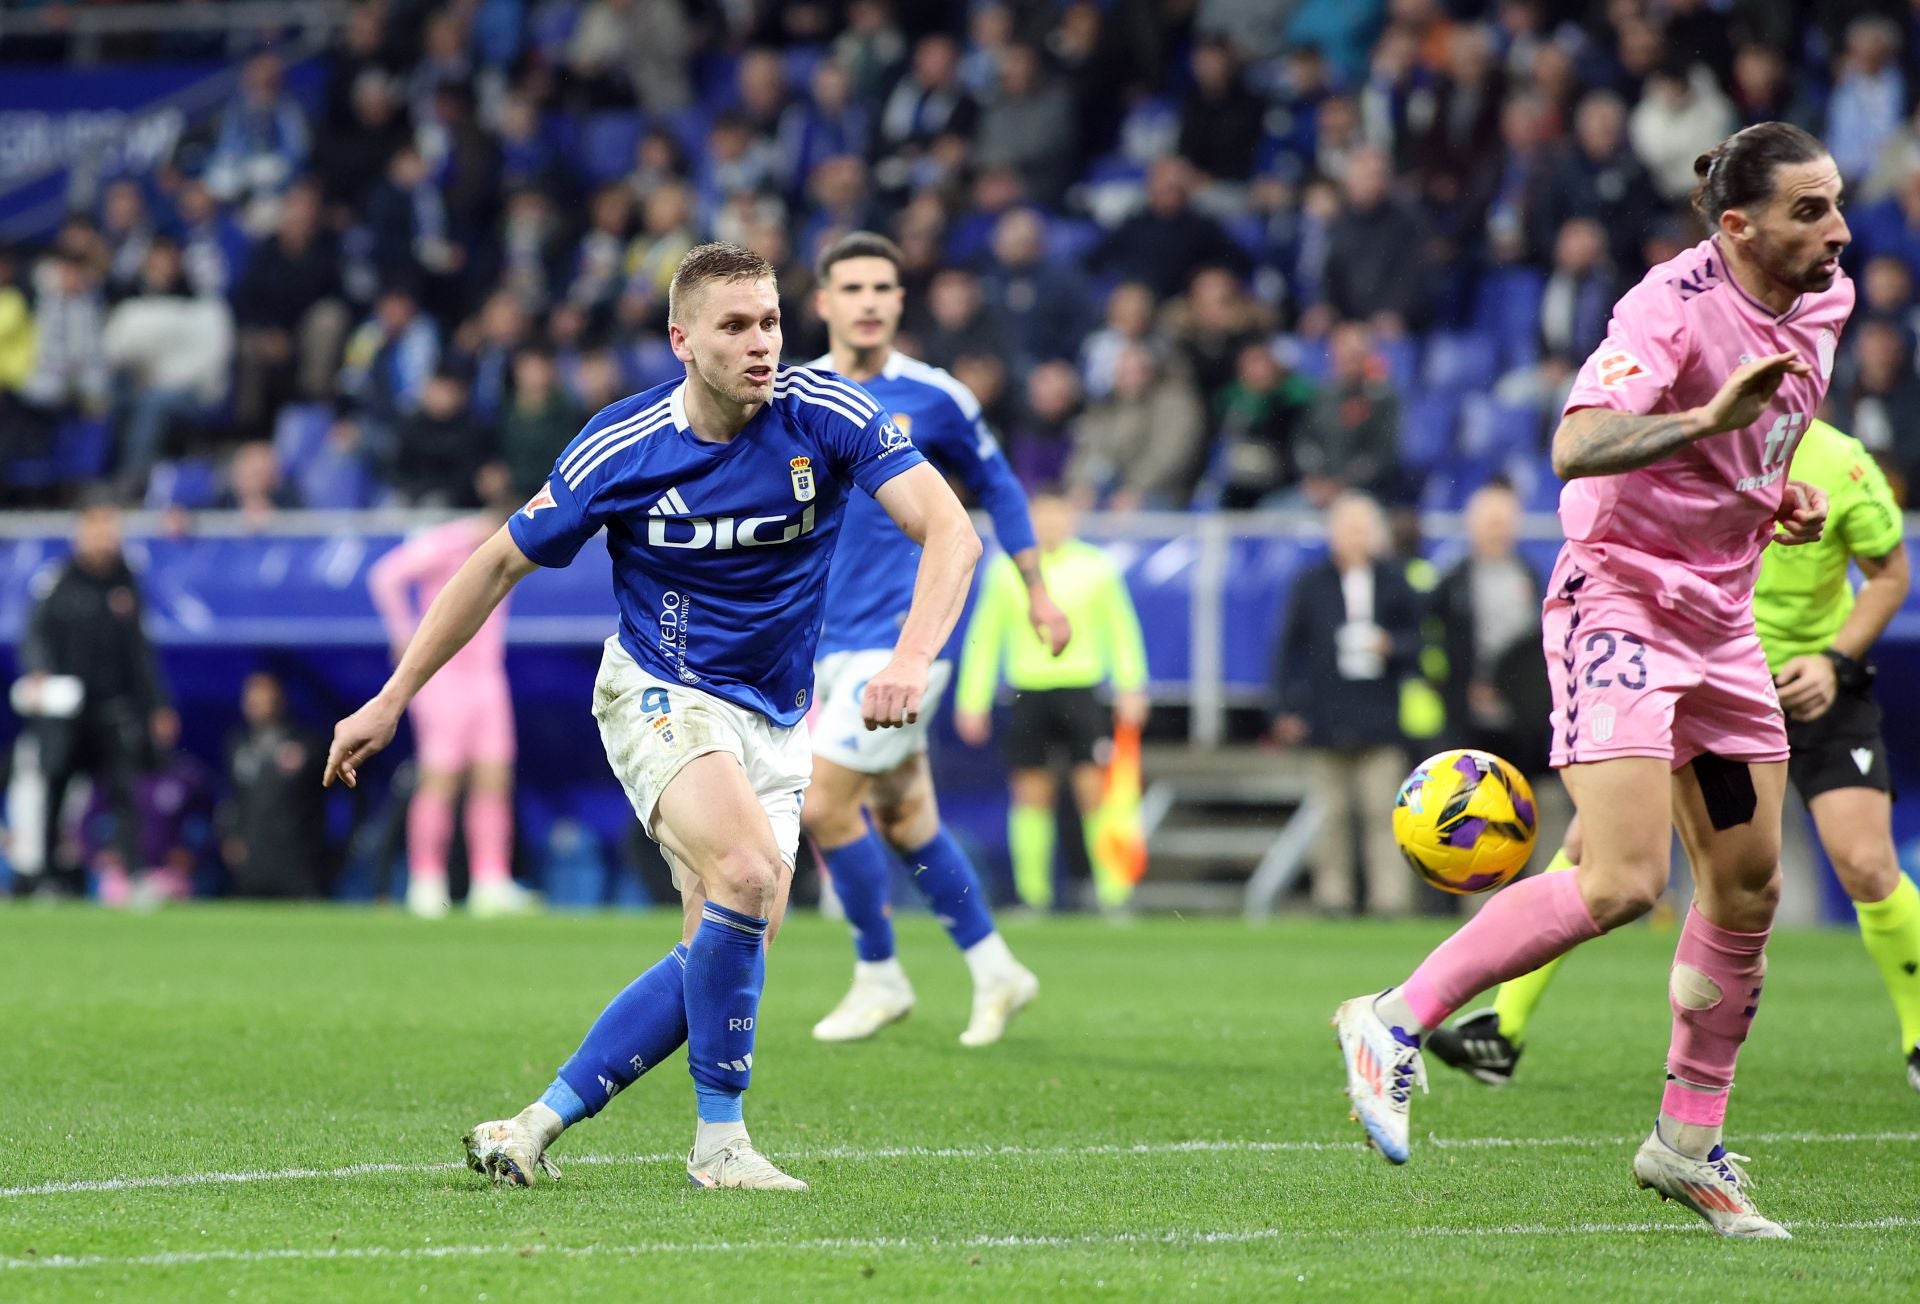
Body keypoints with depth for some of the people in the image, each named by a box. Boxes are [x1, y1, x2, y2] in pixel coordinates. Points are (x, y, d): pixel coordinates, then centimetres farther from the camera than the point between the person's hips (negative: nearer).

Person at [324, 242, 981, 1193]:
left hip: (776, 722, 4)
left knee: (723, 955, -4)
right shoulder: (620, 450, -13)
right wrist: (391, 701, 2)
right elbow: (500, 563, 0)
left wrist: (910, 660, -36)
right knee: (746, 871, -30)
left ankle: (539, 1124, 7)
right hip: (660, 694, -4)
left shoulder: (826, 416, -12)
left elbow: (949, 531, -18)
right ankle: (719, 1140, -18)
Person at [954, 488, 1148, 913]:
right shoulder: (1006, 571, 4)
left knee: (1094, 788, -8)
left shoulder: (1096, 567, 4)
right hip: (1029, 691, 1)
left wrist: (1131, 688, 2)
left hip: (1082, 691, -1)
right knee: (1033, 794, 0)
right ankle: (1033, 892, 7)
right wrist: (973, 700, 6)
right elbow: (985, 636, 9)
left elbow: (1121, 628, 10)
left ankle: (1112, 890, -5)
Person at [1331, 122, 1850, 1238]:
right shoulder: (1674, 305, -20)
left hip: (1721, 621, 8)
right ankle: (1397, 1021, -7)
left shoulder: (1823, 307, 6)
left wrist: (1792, 497, 8)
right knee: (1623, 884, -20)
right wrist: (1706, 418, -46)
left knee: (1749, 890, 8)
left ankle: (1688, 1145, 21)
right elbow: (1576, 447, -34)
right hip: (1618, 600, -8)